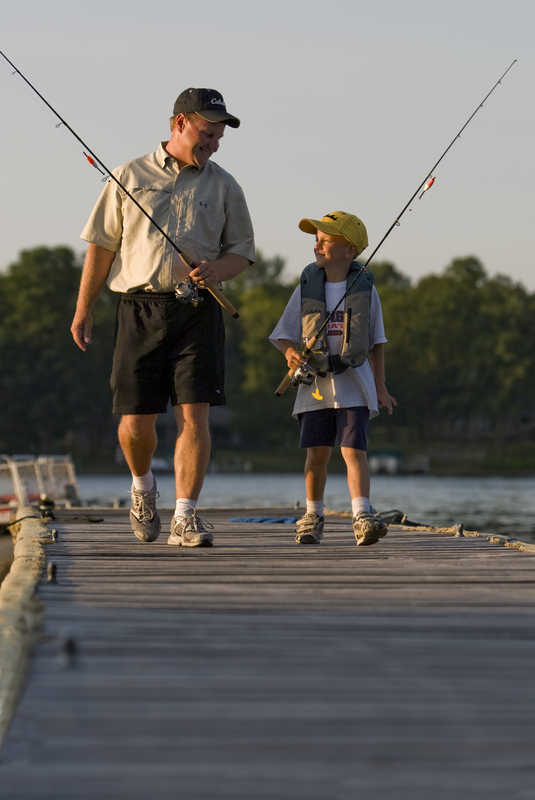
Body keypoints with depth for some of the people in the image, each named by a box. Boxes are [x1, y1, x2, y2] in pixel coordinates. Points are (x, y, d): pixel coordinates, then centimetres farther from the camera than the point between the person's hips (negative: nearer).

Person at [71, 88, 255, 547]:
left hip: (198, 310, 1)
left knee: (194, 414, -10)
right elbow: (101, 246, 9)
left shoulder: (223, 186, 11)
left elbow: (242, 250, 12)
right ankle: (143, 485, 30)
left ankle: (185, 517, -5)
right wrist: (83, 311, 4)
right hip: (140, 307, -1)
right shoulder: (130, 177, 8)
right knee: (135, 420, -1)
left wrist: (216, 270, -11)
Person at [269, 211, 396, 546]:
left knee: (354, 449, -14)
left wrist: (381, 386, 8)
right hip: (315, 381, 2)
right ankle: (313, 516, 18)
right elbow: (285, 333, 7)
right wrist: (291, 353, -15)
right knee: (317, 453, 2)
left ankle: (363, 517, -22)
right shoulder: (307, 288, 4)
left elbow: (376, 341, 9)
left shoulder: (365, 288, 1)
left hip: (353, 382, -2)